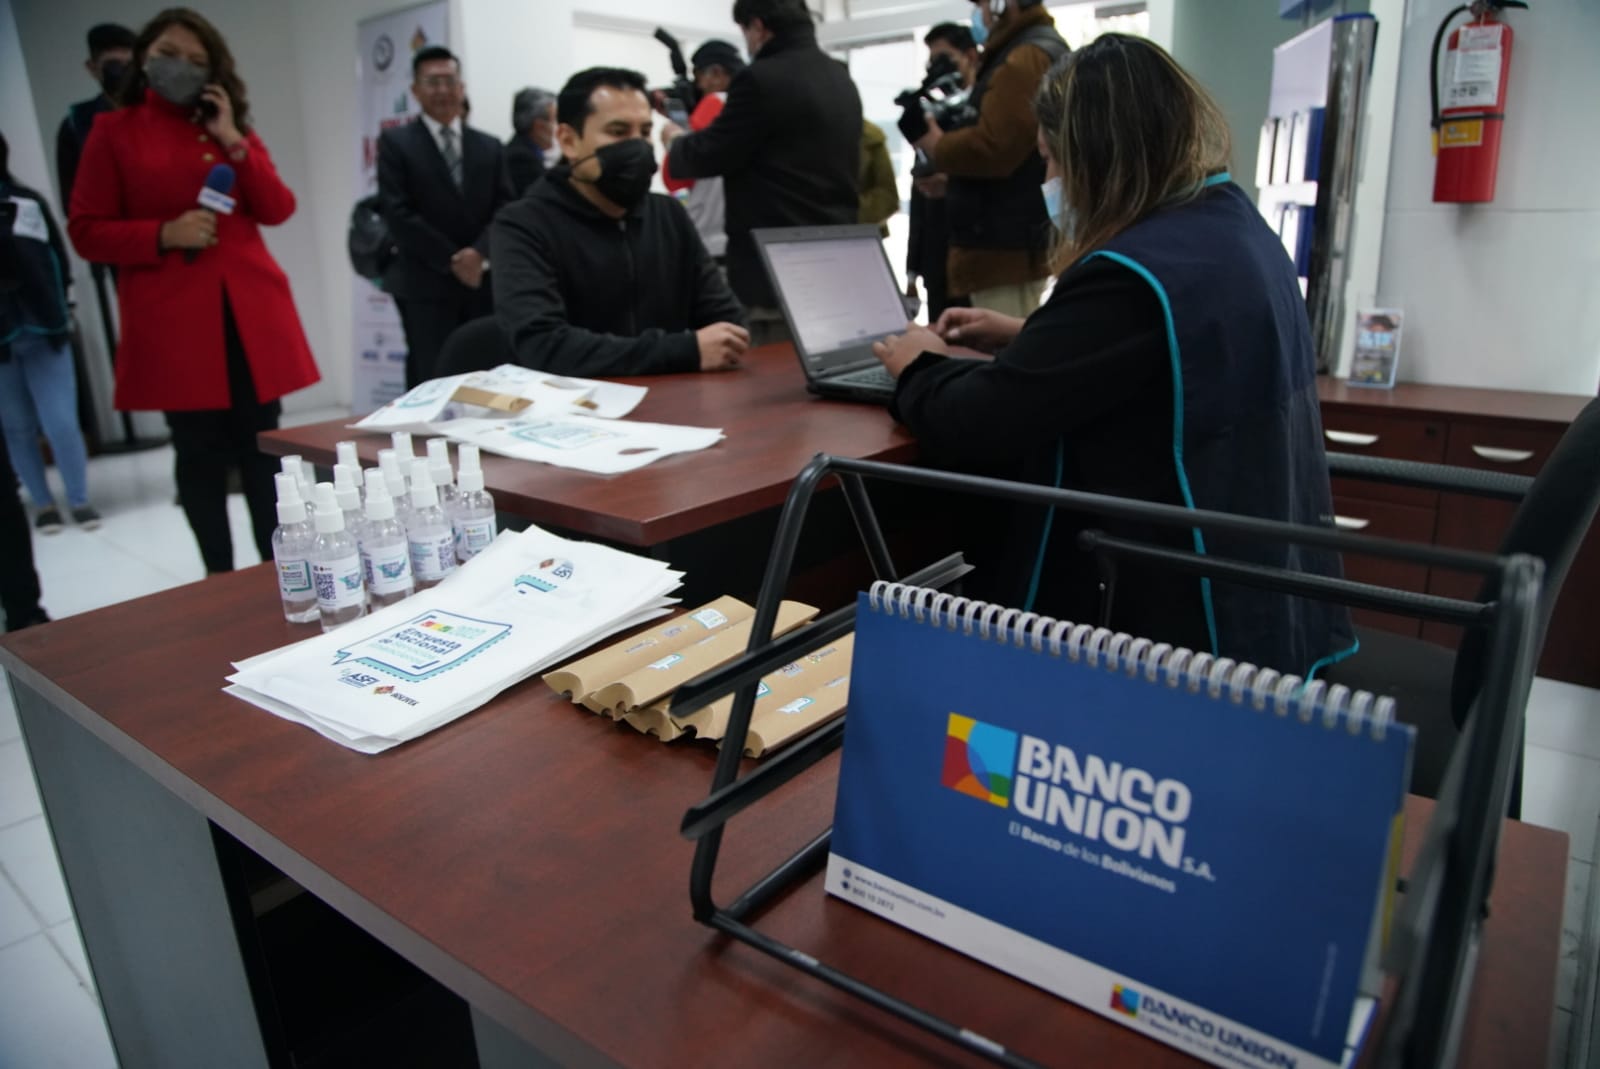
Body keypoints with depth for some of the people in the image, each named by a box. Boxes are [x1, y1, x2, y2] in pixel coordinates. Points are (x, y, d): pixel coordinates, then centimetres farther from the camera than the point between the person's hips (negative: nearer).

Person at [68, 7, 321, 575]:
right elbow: (86, 231, 2)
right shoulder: (113, 131, 7)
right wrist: (164, 235, -13)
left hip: (252, 312, 3)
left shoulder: (233, 126, 17)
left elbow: (277, 210, 6)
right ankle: (220, 580, 9)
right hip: (173, 321, -2)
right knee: (200, 453, 1)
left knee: (262, 448, 4)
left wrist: (235, 142, -4)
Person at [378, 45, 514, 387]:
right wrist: (452, 261, -11)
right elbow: (399, 215, -6)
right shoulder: (395, 142, 3)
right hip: (425, 286, -3)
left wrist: (480, 253, -12)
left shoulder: (490, 147, 15)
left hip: (483, 283, 4)